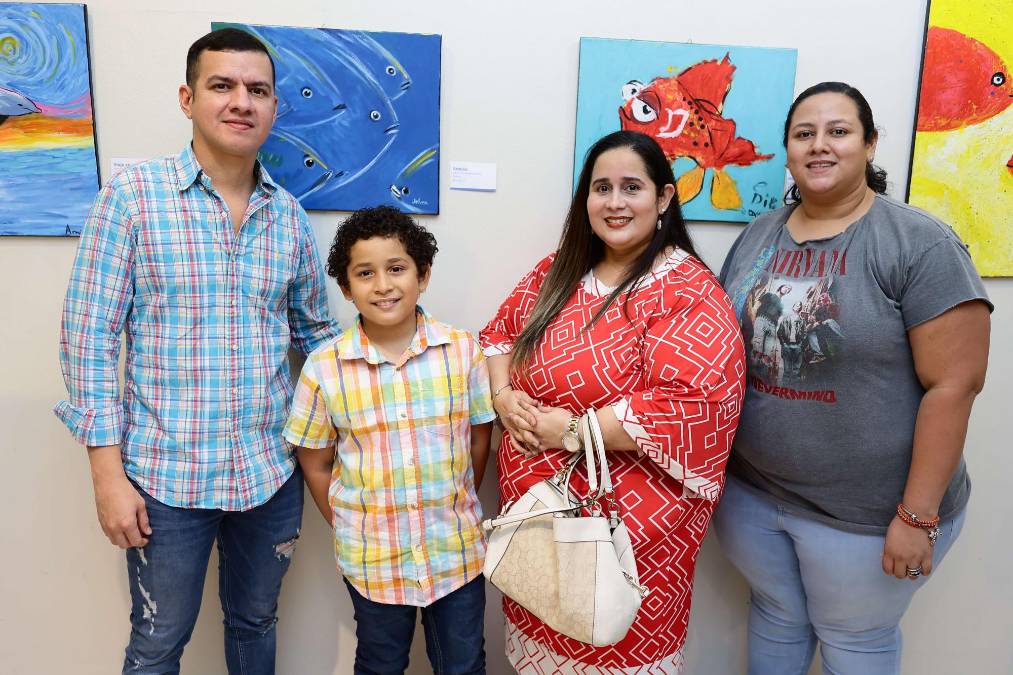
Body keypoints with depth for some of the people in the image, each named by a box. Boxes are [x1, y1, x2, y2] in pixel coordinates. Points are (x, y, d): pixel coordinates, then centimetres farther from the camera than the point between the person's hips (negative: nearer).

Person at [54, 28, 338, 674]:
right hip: (167, 477, -3)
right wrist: (108, 471, -10)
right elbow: (89, 332, -8)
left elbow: (317, 331, 12)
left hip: (272, 474, 4)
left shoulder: (290, 216, 3)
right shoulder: (134, 193, -7)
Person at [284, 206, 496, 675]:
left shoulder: (463, 352, -9)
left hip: (458, 553, 1)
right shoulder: (324, 368, -10)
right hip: (371, 561, 0)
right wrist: (349, 530, 0)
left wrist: (456, 510, 1)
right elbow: (315, 464, 0)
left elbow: (479, 440, 1)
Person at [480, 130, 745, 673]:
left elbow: (692, 406, -27)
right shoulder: (558, 270, 6)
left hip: (628, 529, -6)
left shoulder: (690, 293, -16)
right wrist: (504, 396, -9)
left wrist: (572, 429, -23)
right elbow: (499, 334, 12)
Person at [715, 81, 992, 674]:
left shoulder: (921, 244, -14)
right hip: (749, 492, 5)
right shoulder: (758, 236, 3)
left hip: (863, 512, -4)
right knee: (776, 619, 24)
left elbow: (953, 384, -17)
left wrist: (918, 515, -17)